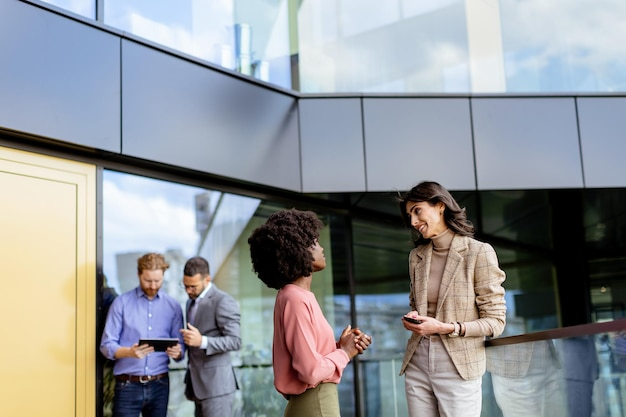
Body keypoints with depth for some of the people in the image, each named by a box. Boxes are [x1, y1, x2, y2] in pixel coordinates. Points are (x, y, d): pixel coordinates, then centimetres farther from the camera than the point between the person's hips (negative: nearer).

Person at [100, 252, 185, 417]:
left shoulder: (173, 306, 6)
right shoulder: (121, 303, -1)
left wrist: (177, 352, -18)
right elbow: (106, 345, -5)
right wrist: (129, 352, -24)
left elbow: (180, 348, 6)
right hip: (127, 385, -3)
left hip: (159, 385, 3)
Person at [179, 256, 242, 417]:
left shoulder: (223, 301, -12)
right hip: (199, 385, 8)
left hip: (216, 385, -8)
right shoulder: (192, 302, 17)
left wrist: (202, 341, -29)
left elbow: (235, 341, -18)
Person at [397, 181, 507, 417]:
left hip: (458, 368, -5)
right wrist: (412, 318, -1)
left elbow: (495, 321, -7)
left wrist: (447, 328, -18)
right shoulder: (416, 256, 9)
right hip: (416, 364, 5)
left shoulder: (479, 252, -7)